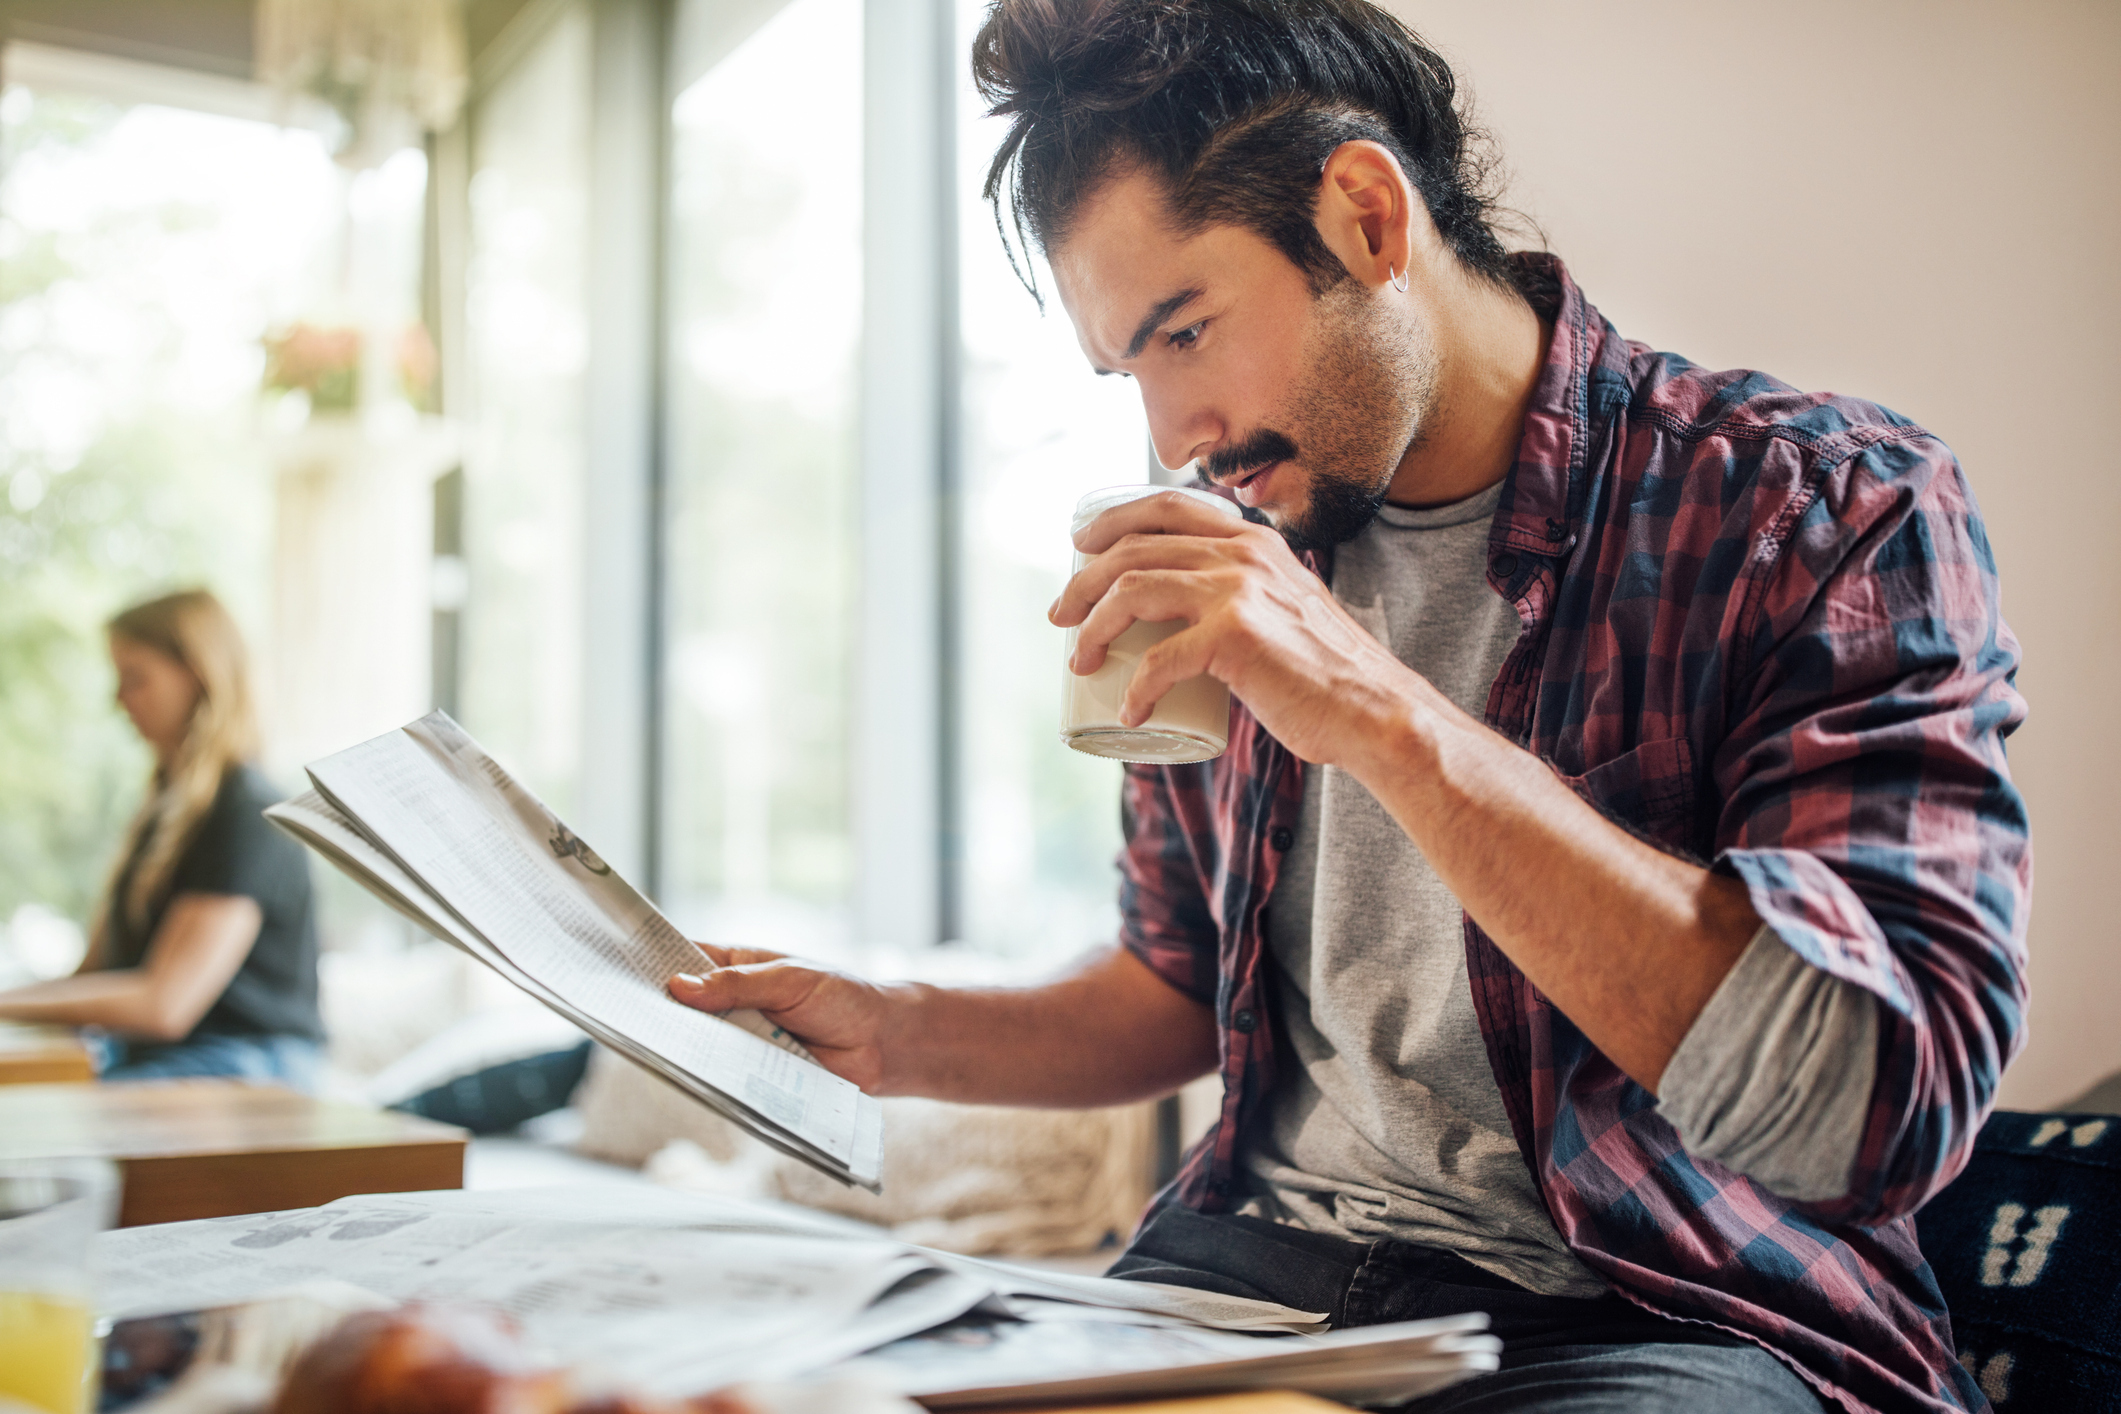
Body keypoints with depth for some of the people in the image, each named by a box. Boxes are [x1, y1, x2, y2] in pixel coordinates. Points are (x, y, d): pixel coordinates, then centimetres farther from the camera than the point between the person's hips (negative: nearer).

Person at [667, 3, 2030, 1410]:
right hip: (1255, 1265, 4)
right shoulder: (1242, 559, 7)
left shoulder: (1831, 504, -10)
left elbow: (1892, 1105, -23)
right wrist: (899, 1038, 3)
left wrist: (1388, 721, -27)